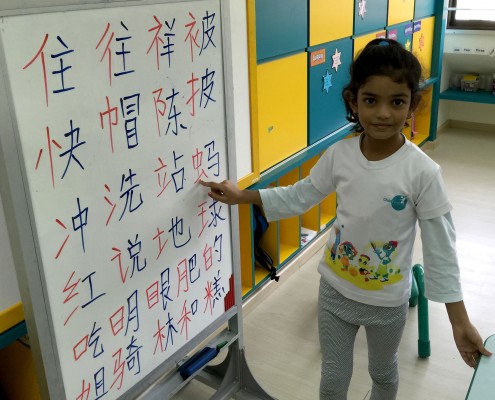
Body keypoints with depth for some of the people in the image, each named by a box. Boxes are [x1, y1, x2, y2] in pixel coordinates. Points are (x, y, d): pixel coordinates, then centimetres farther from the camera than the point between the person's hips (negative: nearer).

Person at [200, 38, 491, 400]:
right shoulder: (339, 155, -14)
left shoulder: (423, 172, -22)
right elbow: (300, 196, 3)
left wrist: (460, 321, -15)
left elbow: (441, 249, -16)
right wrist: (242, 196, 4)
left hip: (388, 301, -2)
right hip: (335, 290, 2)